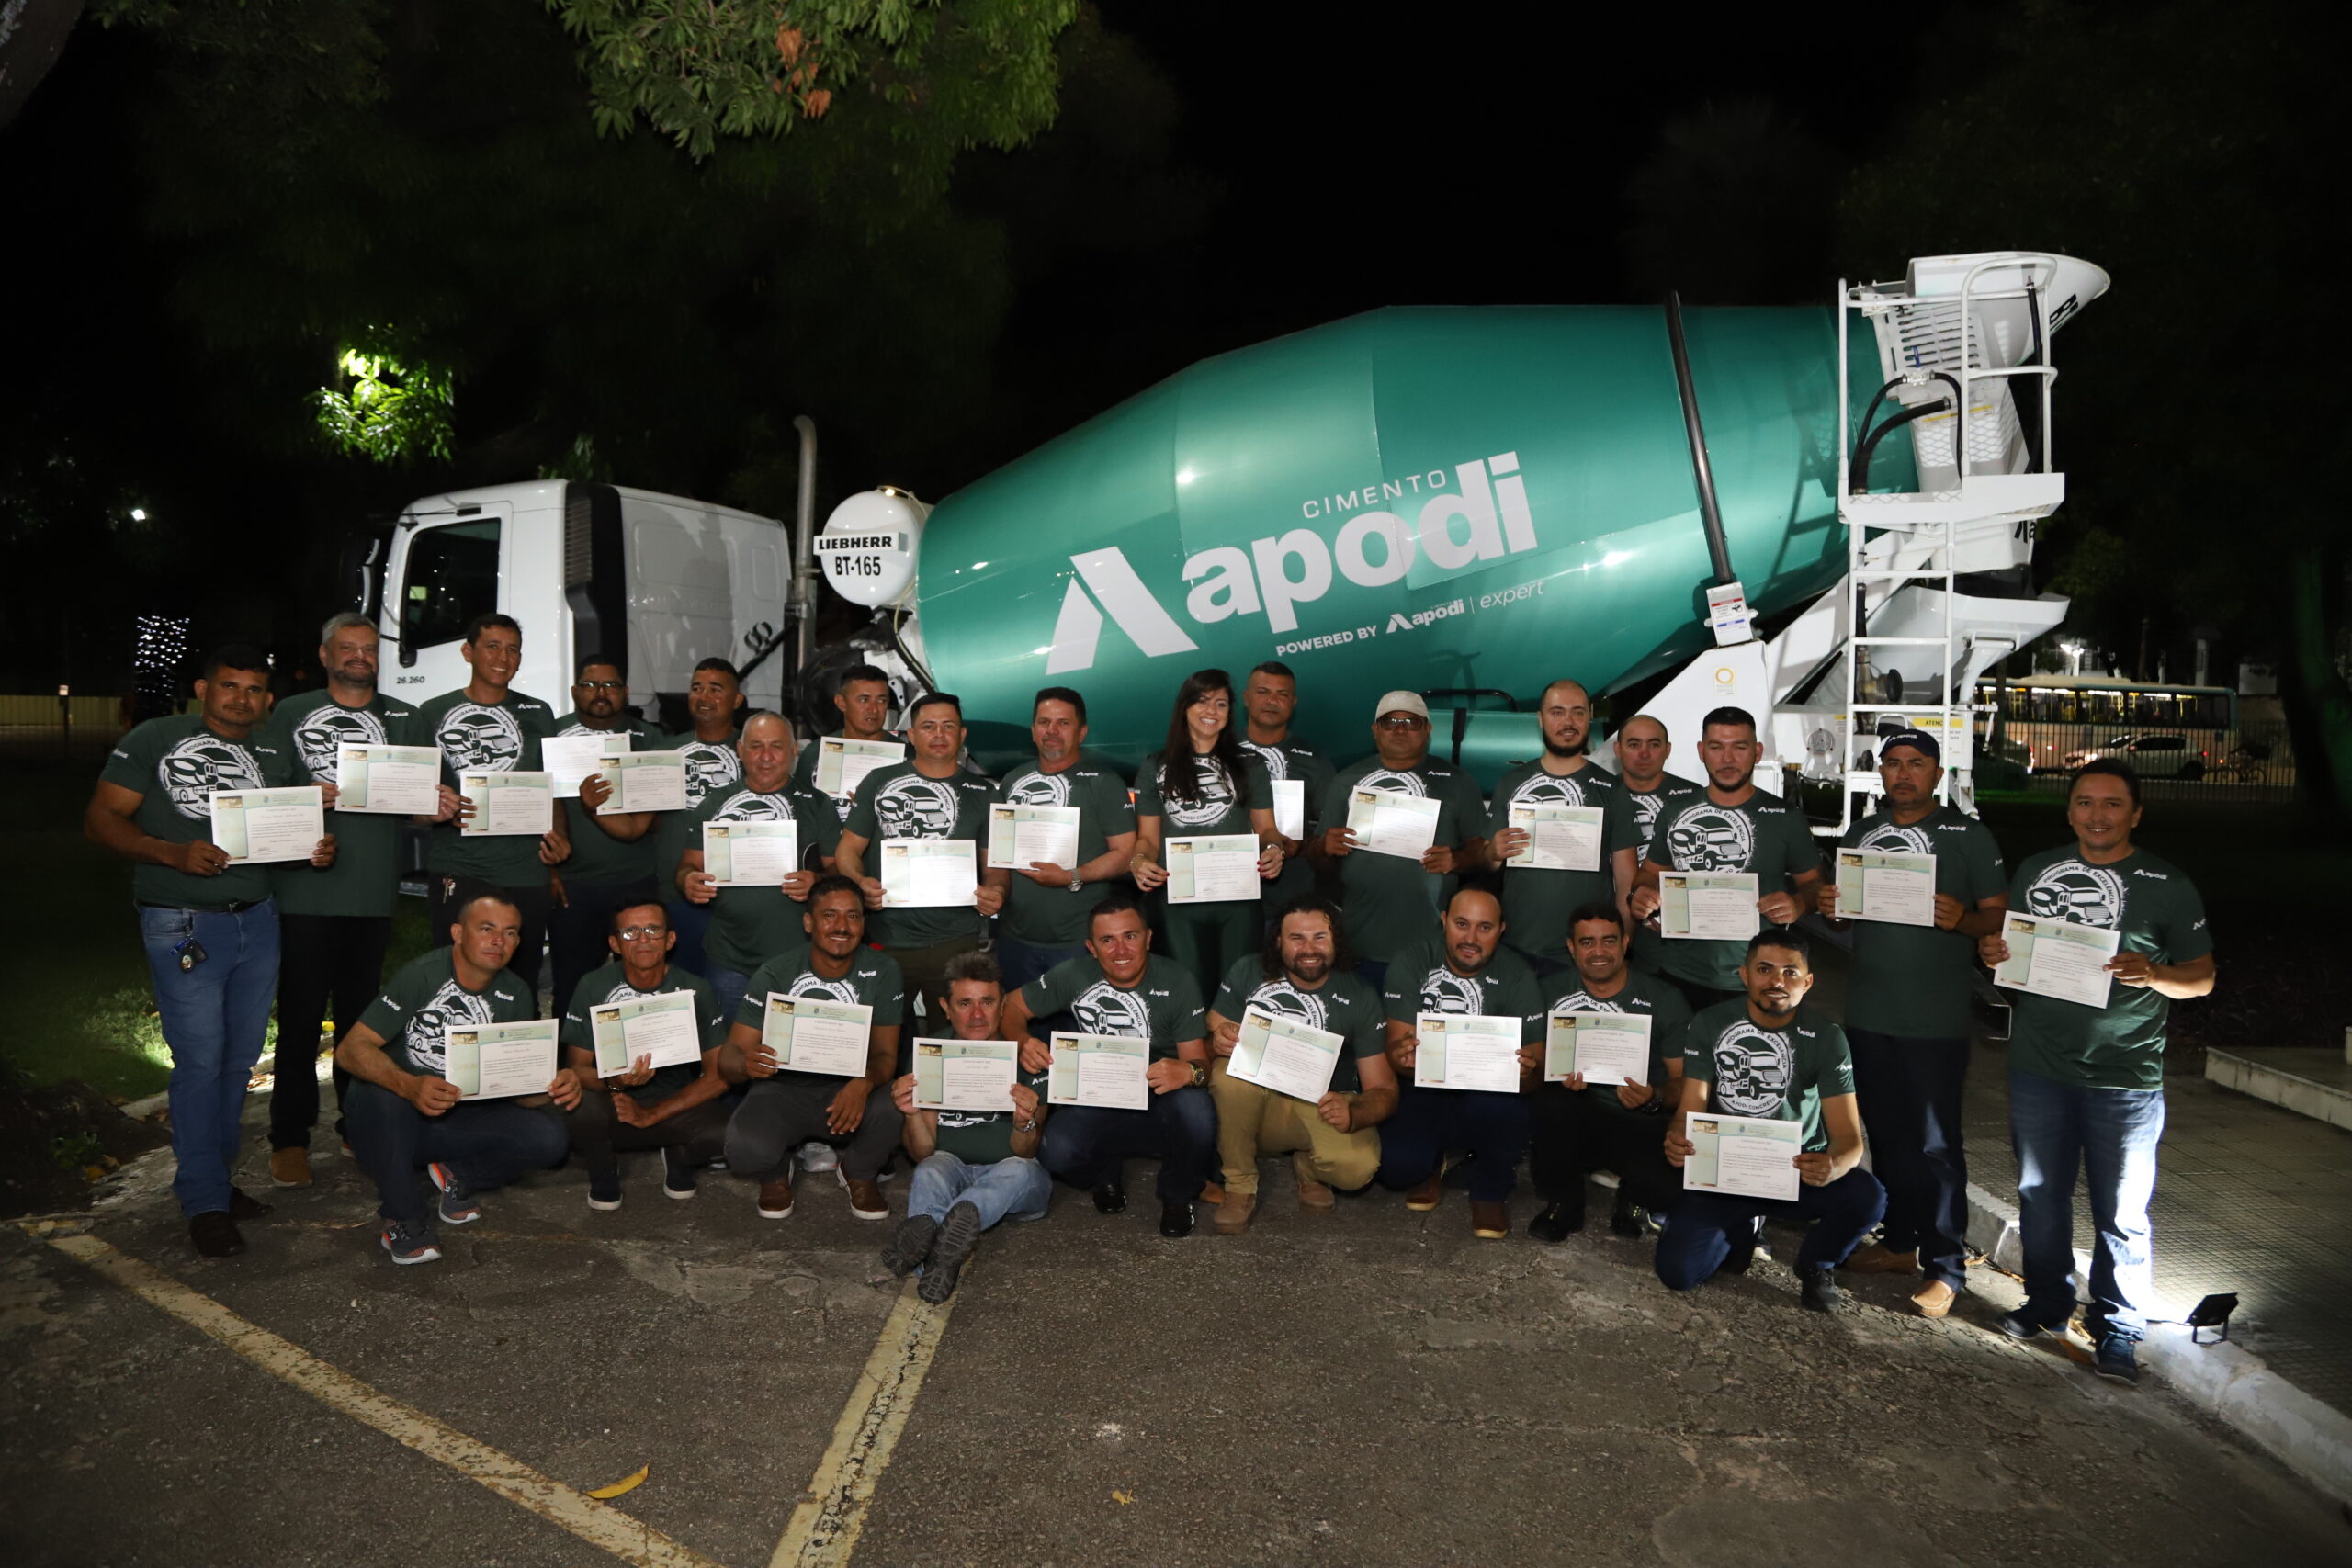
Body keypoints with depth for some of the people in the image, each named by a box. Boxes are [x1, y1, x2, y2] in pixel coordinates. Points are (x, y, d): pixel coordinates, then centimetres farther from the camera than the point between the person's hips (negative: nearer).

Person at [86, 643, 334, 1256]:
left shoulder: (274, 755, 12)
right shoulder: (152, 741, -2)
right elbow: (100, 821, -6)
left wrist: (316, 849, -6)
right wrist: (175, 853, -22)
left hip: (257, 921, 5)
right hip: (183, 925, -5)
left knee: (240, 1060, 10)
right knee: (201, 1061, -5)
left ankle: (217, 1178, 24)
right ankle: (205, 1204, 6)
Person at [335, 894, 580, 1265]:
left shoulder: (515, 995, 0)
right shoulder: (421, 976, -17)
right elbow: (350, 1049, -26)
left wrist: (555, 1087, -27)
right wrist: (410, 1086, -45)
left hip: (455, 1122, 4)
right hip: (389, 1121, -4)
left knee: (549, 1139, -21)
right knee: (383, 1095, -39)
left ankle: (458, 1176, 9)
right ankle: (403, 1217, -15)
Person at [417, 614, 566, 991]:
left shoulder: (538, 714, 14)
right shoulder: (434, 714, 9)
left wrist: (558, 839, -4)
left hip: (525, 872, 2)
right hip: (455, 871, -1)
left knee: (521, 985, 3)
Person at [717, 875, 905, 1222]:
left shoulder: (882, 971, -6)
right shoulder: (775, 974, -9)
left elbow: (886, 1053, -8)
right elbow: (729, 1057, -10)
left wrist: (864, 1083, -33)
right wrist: (746, 1064, -37)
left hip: (849, 1089, 1)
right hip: (783, 1090, -1)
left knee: (894, 1111, -33)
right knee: (745, 1149, -32)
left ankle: (859, 1174, 5)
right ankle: (775, 1174, 10)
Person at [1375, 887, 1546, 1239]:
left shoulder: (1517, 976, -10)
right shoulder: (1412, 961, -9)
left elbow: (1536, 1067, -11)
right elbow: (1397, 1046, -13)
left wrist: (1523, 1072, -37)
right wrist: (1401, 1056, -38)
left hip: (1490, 1096, 0)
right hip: (1425, 1094, 0)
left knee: (1505, 1105, -35)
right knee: (1397, 1166, -27)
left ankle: (1490, 1191, -2)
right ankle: (1432, 1164, 14)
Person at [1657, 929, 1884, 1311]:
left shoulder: (1825, 1038, -7)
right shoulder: (1709, 1025, -6)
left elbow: (1848, 1133, -13)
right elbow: (1690, 1110, -9)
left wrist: (1833, 1166, -39)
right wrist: (1676, 1138, -35)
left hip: (1797, 1171, 0)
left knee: (1868, 1197, -31)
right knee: (1678, 1270, -20)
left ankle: (1816, 1263, 5)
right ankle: (1743, 1227, 16)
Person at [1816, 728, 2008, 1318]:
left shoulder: (1968, 835, -2)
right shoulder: (1862, 833, 12)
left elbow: (1998, 914, -5)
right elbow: (1843, 906, 18)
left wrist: (1961, 919, -25)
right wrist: (1828, 907, -4)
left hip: (1935, 1020, -5)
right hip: (1868, 1013, 5)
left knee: (1935, 1144, -2)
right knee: (1886, 1133, 15)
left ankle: (1944, 1268, 7)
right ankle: (1898, 1242, 29)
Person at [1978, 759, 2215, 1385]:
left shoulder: (2167, 887, -2)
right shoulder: (2035, 870, 8)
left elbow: (2201, 977, 0)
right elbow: (2006, 945, 17)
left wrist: (2152, 974, -20)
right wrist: (1991, 951, -6)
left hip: (2124, 1079, -3)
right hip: (2037, 1068, 3)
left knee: (2121, 1214, 2)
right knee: (2040, 1194, 15)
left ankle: (2118, 1329, 18)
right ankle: (2047, 1303, 32)